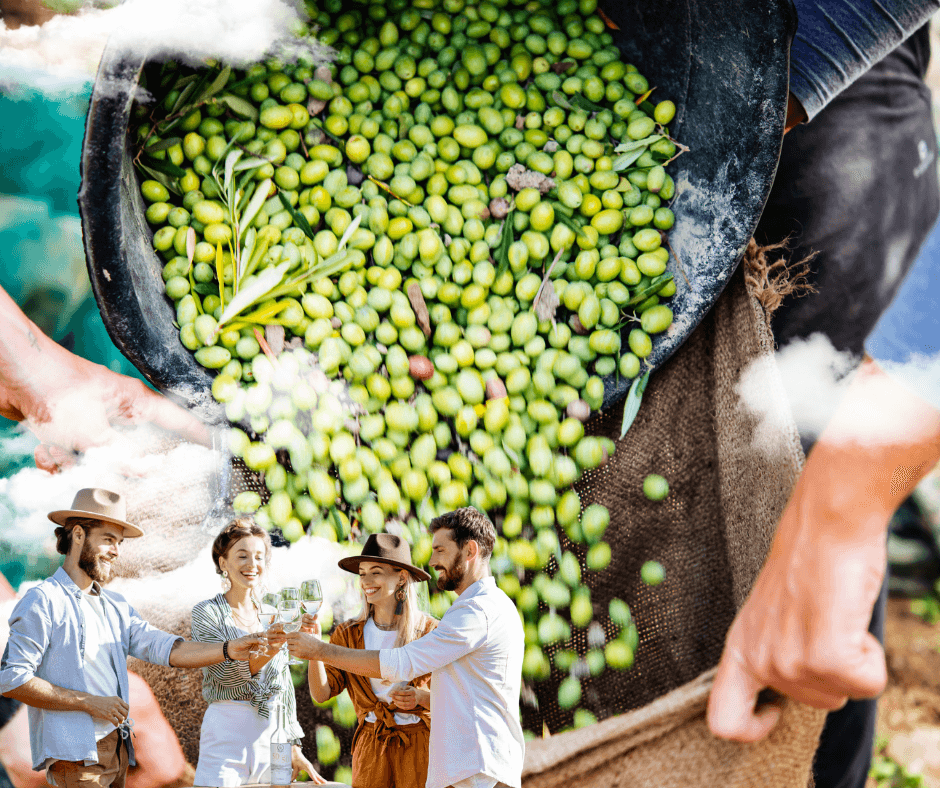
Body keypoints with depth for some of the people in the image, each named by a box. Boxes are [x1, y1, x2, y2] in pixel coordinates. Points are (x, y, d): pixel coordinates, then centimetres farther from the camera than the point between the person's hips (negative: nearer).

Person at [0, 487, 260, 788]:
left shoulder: (116, 607, 16)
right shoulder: (43, 602, -8)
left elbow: (164, 648, 4)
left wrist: (227, 650, -12)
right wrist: (90, 703, -13)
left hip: (117, 748, 7)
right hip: (74, 752, -7)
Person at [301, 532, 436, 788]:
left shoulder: (431, 632, -4)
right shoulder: (349, 634, 5)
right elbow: (321, 694, -4)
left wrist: (421, 697, -20)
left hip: (419, 745, -2)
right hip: (370, 747, 3)